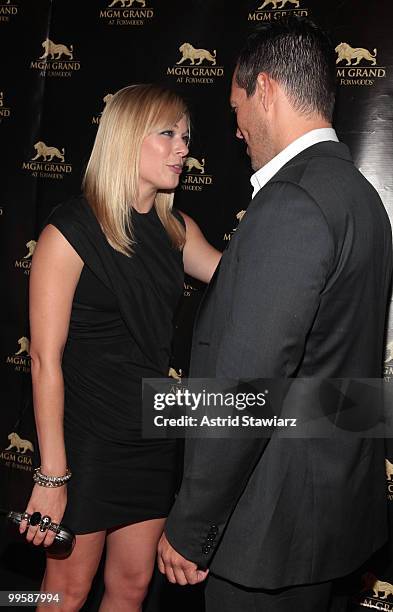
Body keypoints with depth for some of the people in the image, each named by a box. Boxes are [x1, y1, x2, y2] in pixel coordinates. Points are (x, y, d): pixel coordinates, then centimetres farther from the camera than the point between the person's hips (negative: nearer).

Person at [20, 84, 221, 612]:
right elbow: (45, 359, -17)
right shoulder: (70, 231, -15)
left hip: (152, 436, 6)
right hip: (86, 437, -6)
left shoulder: (177, 230, 5)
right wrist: (52, 476, -17)